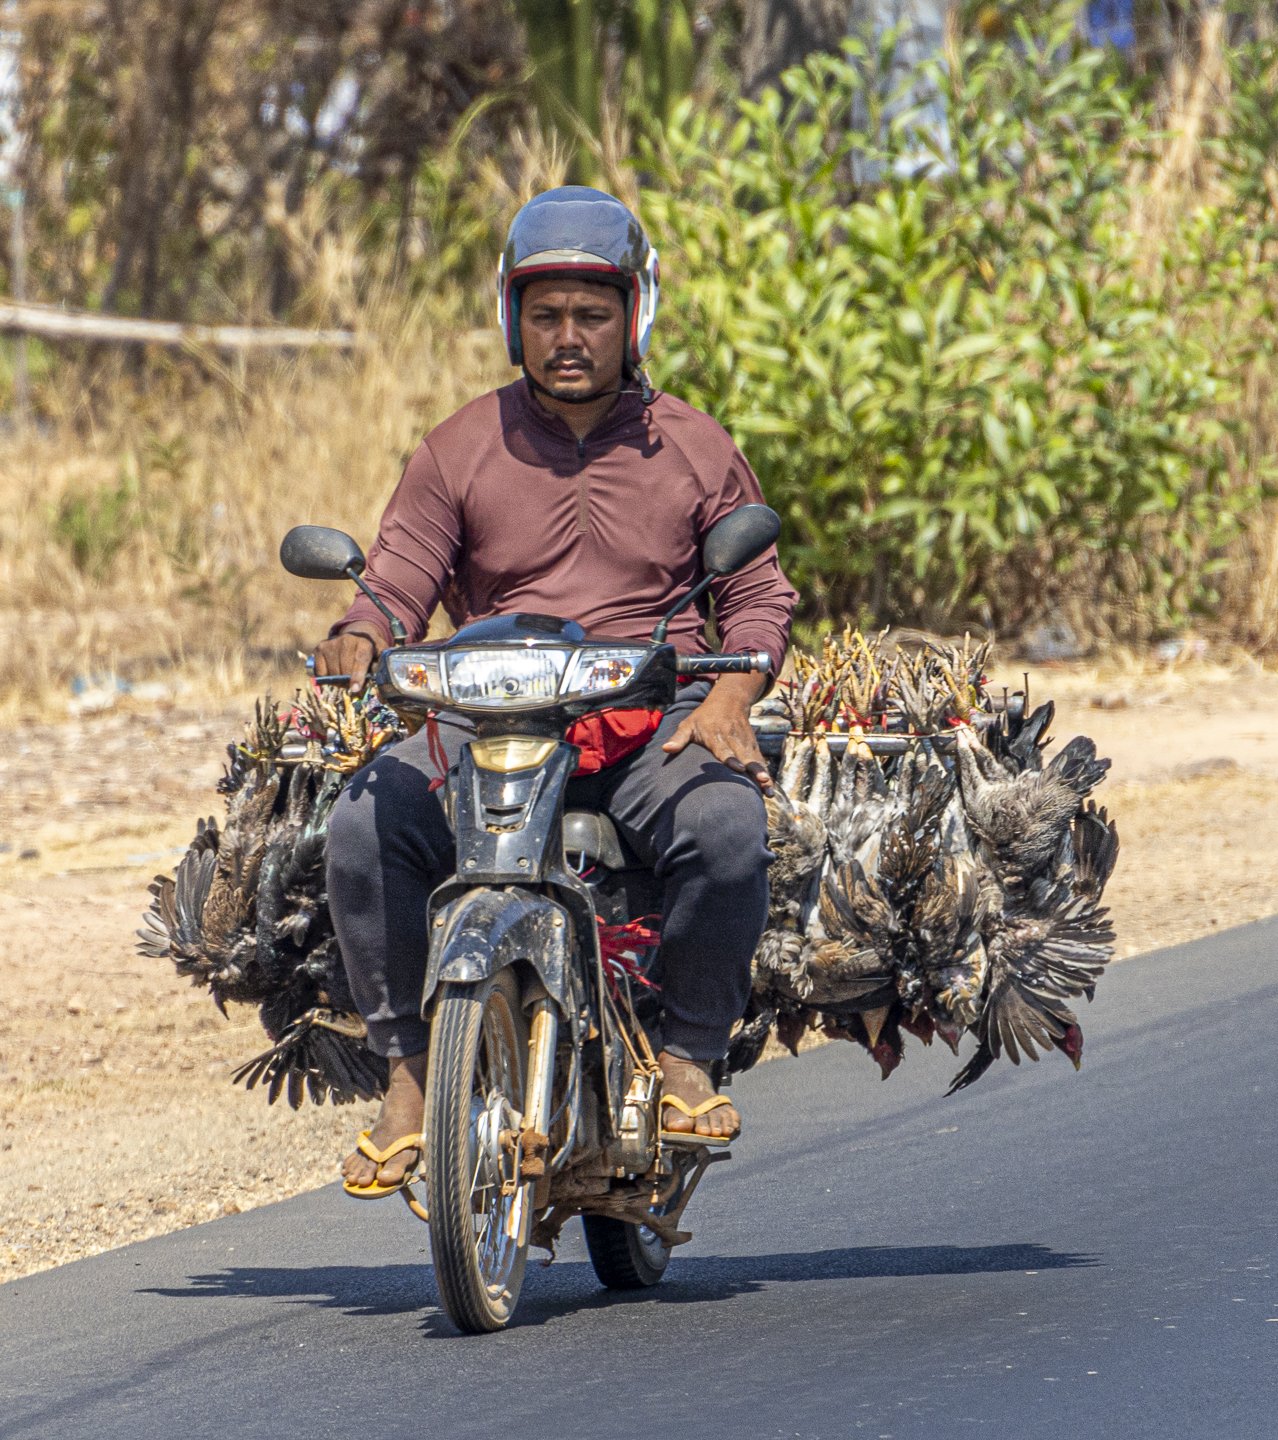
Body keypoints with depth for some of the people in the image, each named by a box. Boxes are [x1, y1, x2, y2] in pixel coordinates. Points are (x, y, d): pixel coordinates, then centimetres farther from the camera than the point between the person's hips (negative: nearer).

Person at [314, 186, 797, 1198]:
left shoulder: (694, 448, 12)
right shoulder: (461, 448, 11)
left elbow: (759, 590, 12)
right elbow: (400, 575, 6)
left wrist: (733, 693, -9)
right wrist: (360, 638, -19)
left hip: (655, 722, -1)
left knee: (727, 829, -34)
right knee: (365, 828, -27)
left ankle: (687, 1054, -13)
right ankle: (411, 1067, -13)